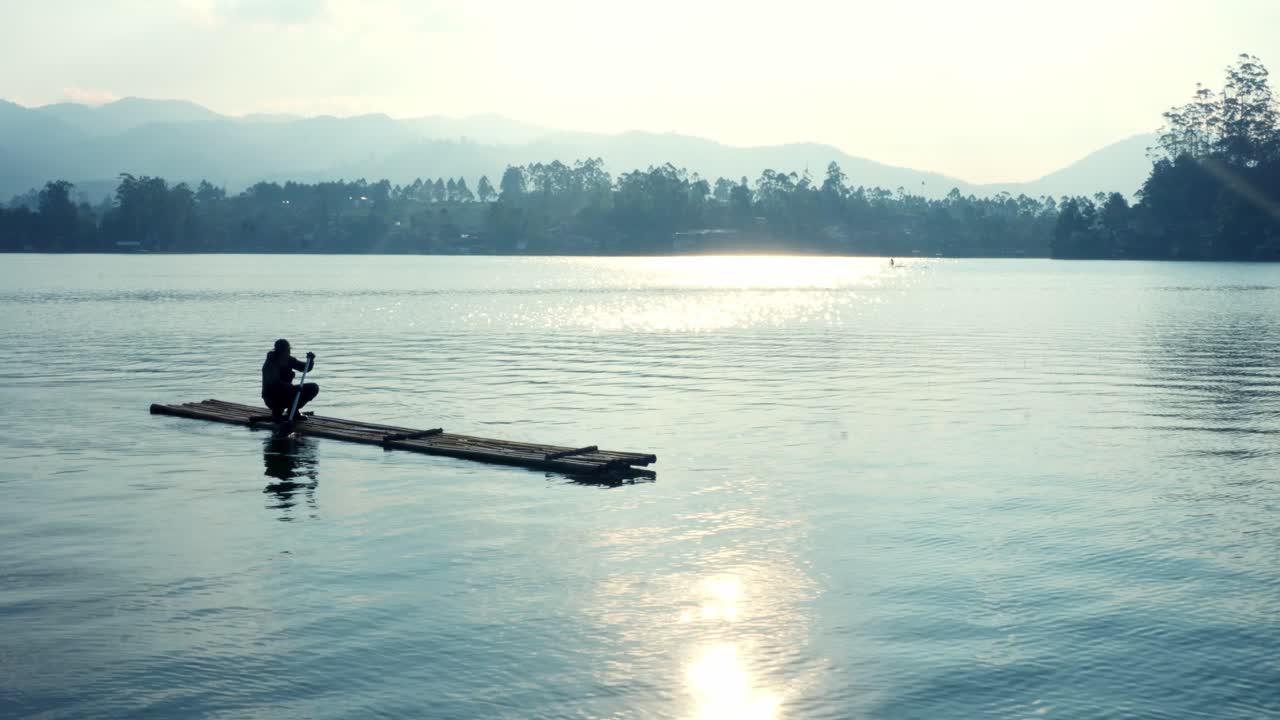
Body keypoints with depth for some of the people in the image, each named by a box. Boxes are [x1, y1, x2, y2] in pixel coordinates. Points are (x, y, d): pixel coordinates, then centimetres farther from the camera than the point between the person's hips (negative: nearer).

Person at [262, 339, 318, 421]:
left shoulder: (288, 360, 3)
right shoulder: (270, 364, -20)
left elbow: (306, 368, 8)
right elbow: (273, 383, -35)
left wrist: (311, 359, -14)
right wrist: (293, 388, -44)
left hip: (286, 393, 7)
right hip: (273, 398, -7)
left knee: (314, 388, -5)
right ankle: (277, 411, -8)